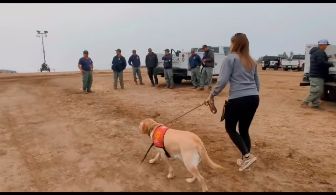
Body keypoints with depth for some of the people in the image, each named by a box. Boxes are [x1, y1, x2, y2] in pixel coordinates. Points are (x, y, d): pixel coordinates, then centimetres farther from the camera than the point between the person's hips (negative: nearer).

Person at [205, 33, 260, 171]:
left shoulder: (231, 58, -3)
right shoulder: (251, 61, 18)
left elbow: (222, 80, -13)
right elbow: (257, 82, 22)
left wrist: (212, 95, -4)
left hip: (238, 99, -7)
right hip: (254, 98, 7)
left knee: (230, 128, 12)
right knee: (244, 129, 18)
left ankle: (247, 155, 1)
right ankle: (245, 159, 24)